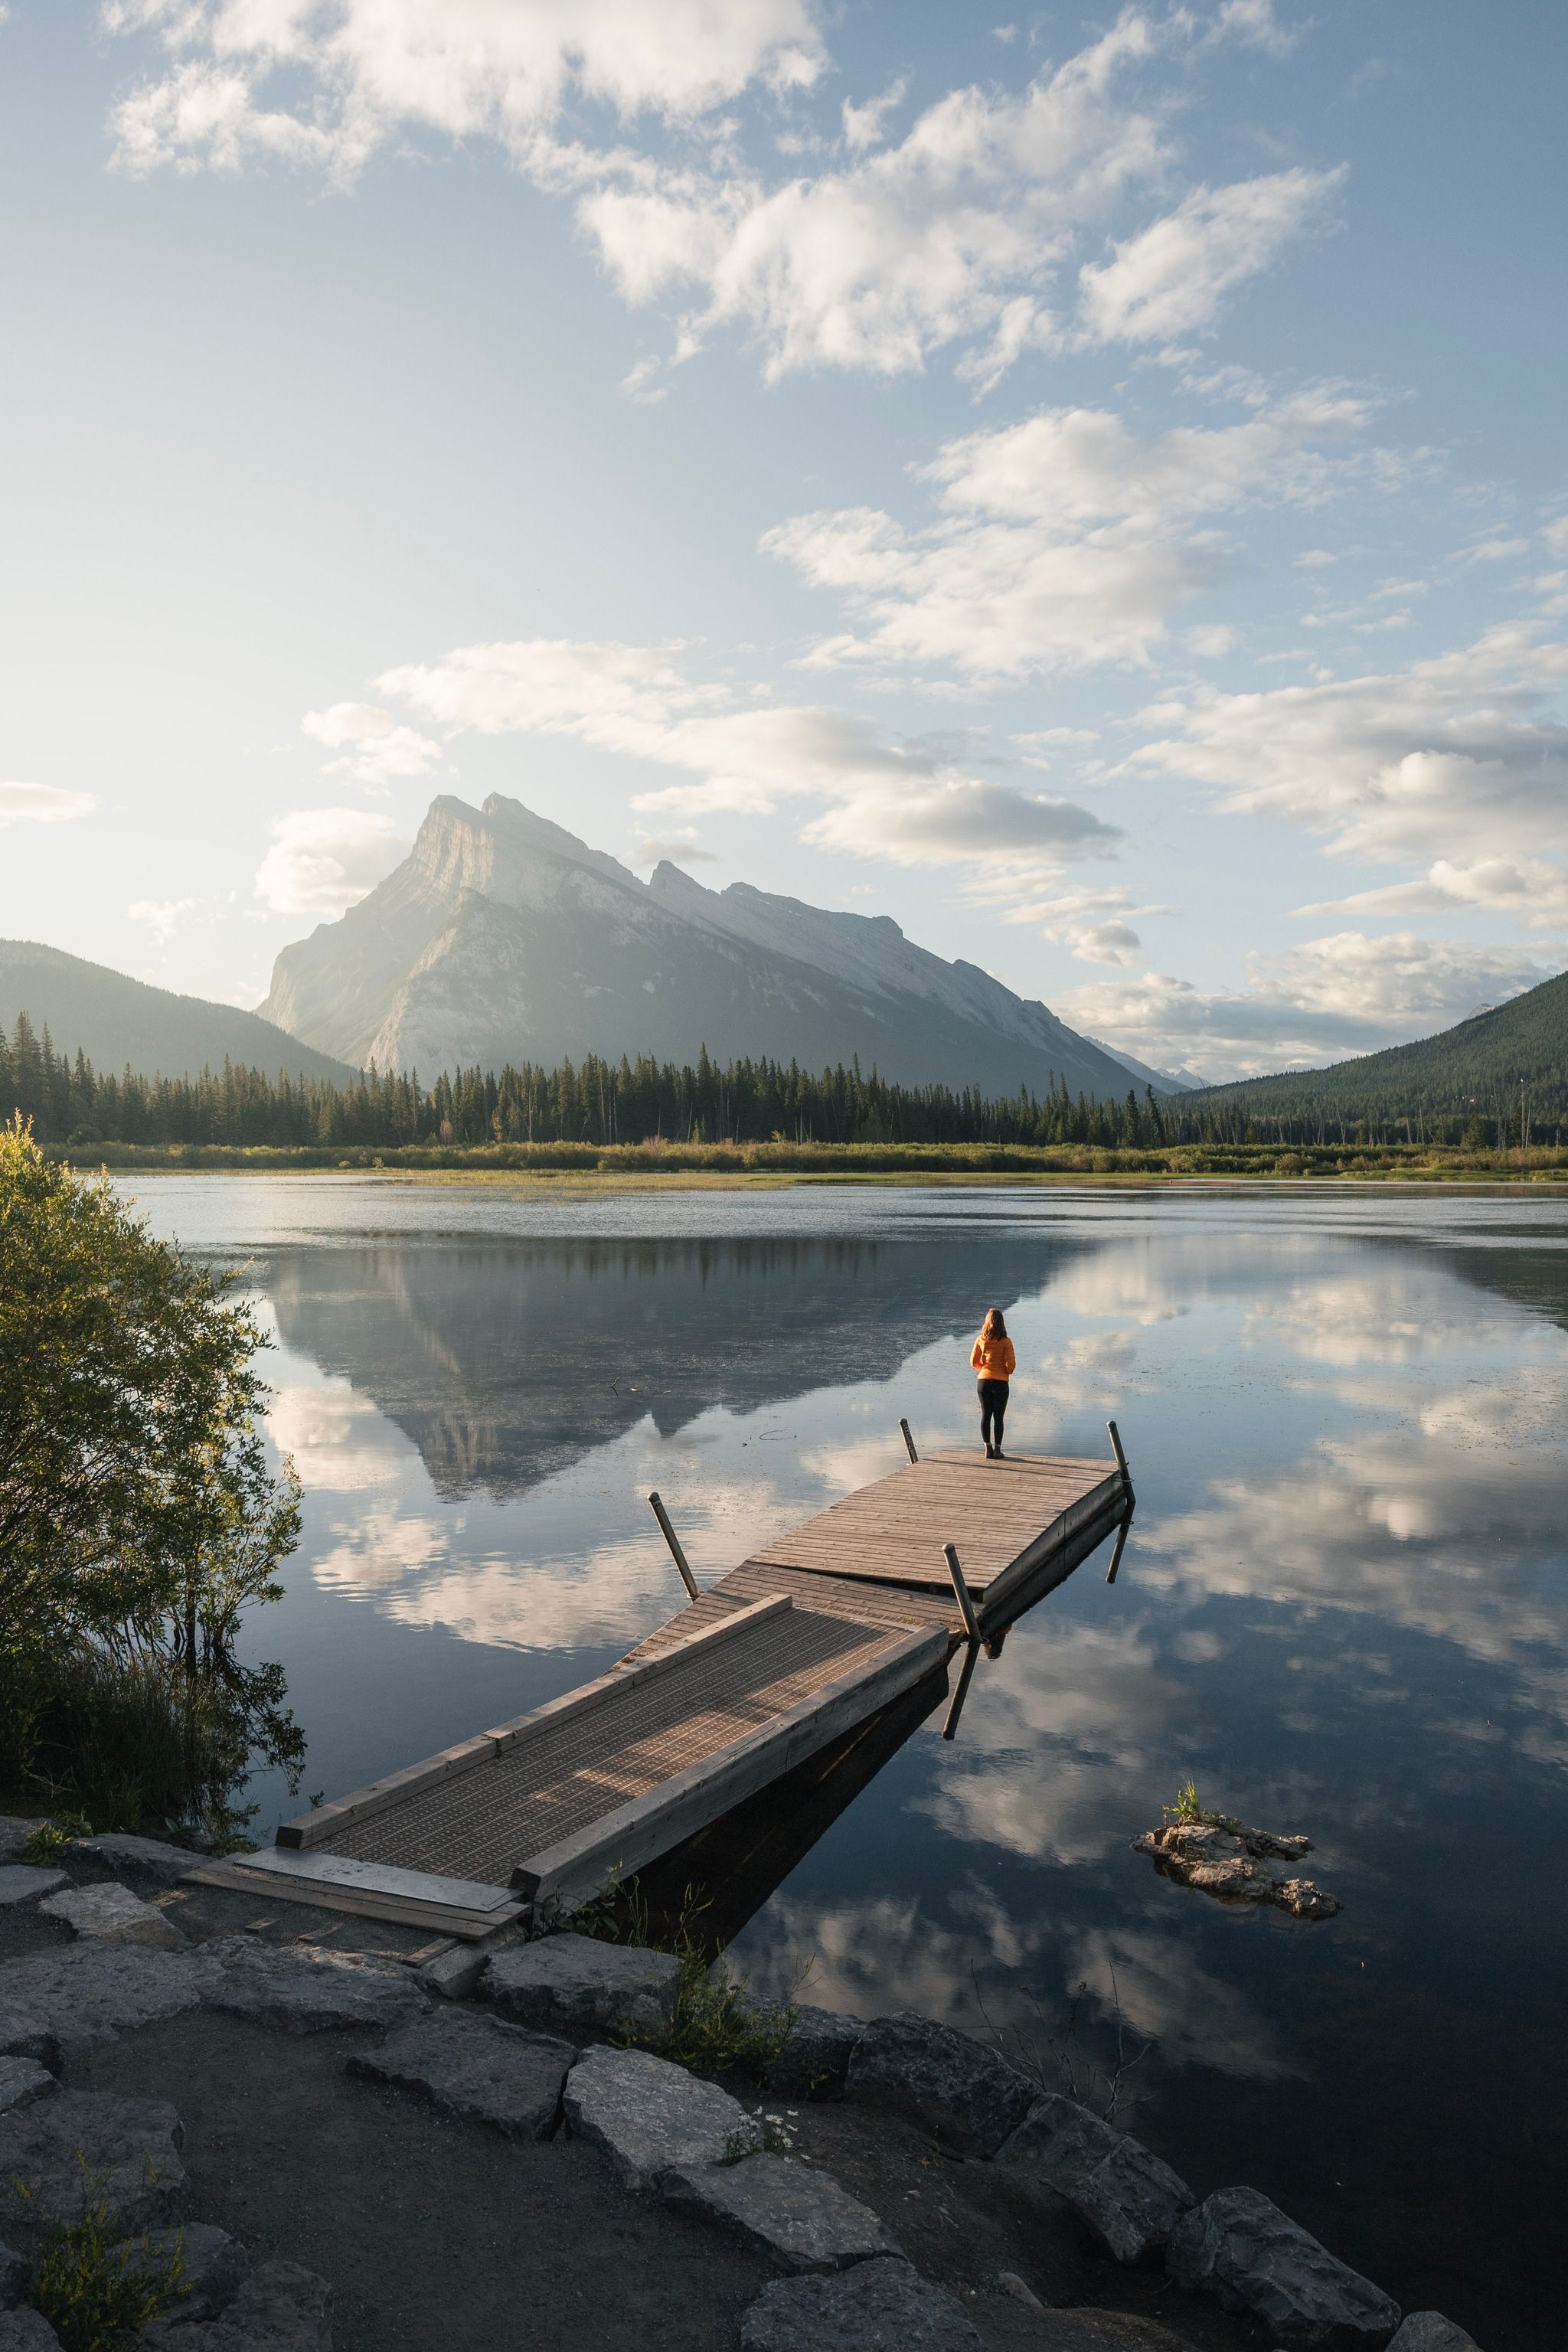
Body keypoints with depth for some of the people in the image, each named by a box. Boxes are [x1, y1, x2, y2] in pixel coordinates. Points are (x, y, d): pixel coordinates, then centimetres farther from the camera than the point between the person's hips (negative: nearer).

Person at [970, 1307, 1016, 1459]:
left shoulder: (981, 1340, -1)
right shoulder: (1005, 1342, -9)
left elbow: (974, 1361, 3)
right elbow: (1011, 1364, -11)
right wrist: (1007, 1372, 10)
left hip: (984, 1381, 2)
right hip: (1001, 1382, -2)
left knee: (985, 1416, 9)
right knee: (999, 1417, 6)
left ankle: (988, 1449, 8)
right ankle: (997, 1450, 7)